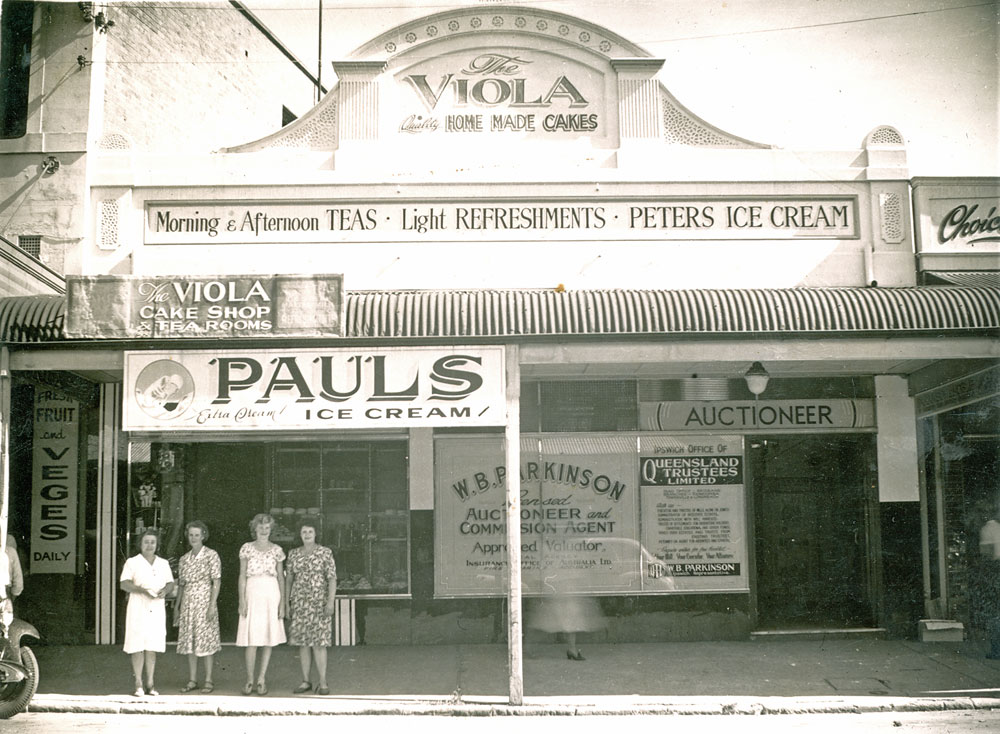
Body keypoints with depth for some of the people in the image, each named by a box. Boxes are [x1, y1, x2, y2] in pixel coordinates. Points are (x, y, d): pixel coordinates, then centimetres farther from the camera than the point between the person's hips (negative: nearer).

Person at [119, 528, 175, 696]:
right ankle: (138, 684, 4)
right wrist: (142, 590, -22)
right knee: (138, 647, -4)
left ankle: (150, 683, 10)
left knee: (152, 647, 4)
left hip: (157, 609, 3)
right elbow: (124, 584, -7)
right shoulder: (132, 563, 2)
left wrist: (165, 591, -8)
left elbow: (170, 583, 15)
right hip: (138, 609, -3)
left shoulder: (163, 564, 14)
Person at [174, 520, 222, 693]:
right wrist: (177, 608, 13)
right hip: (187, 602, 5)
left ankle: (208, 680, 3)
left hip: (204, 600, -5)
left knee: (205, 639, -3)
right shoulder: (184, 559, 11)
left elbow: (216, 582, -7)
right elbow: (181, 585, 15)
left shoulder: (211, 555, -3)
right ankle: (192, 680, 13)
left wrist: (212, 605, -14)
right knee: (189, 641, 6)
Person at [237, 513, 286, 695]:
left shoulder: (277, 550, 8)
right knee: (251, 640, -5)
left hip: (271, 594, 1)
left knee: (268, 639, 1)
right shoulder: (247, 548, 6)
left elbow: (281, 577, 9)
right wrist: (242, 600, -5)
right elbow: (242, 576, 4)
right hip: (252, 593, -1)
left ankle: (261, 680, 8)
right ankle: (250, 680, 3)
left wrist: (282, 602, 2)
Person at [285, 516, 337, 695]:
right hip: (299, 602, 4)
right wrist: (286, 603, 6)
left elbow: (332, 578, -7)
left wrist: (331, 602, -16)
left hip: (319, 601, -4)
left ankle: (322, 682, 0)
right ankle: (305, 681, 11)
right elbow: (289, 579, 12)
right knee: (303, 642, 4)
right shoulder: (293, 554, 8)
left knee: (319, 642, -6)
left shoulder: (325, 553, -3)